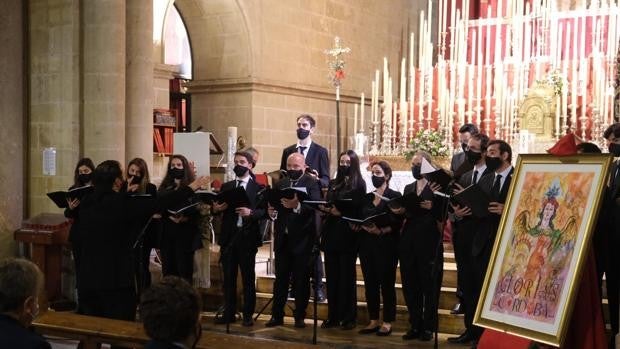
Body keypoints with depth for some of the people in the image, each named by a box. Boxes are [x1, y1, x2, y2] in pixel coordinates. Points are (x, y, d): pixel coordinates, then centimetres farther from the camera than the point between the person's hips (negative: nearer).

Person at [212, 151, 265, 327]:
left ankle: (248, 315, 10)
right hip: (228, 236, 4)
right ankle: (229, 313, 15)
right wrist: (216, 208, -12)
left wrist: (251, 212, -24)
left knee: (248, 277, 3)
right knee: (228, 277, 7)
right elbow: (217, 209, 10)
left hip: (247, 236, -3)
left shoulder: (258, 188, 2)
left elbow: (264, 211, -6)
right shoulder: (226, 187, 14)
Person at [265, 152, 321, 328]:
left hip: (302, 239, -4)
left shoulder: (312, 183, -4)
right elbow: (274, 207, 10)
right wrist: (272, 212, -13)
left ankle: (300, 316, 14)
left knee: (301, 280, 4)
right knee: (280, 279, 9)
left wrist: (297, 205, -34)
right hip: (282, 239, 4)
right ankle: (277, 315, 15)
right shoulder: (280, 184, 13)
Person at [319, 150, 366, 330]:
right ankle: (333, 316, 12)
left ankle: (348, 317, 5)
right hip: (331, 233, 5)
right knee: (332, 276, 6)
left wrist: (341, 212, -19)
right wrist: (327, 209, -2)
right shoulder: (333, 183, 16)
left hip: (347, 234, -5)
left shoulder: (359, 184, 0)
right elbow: (326, 205, 16)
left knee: (347, 276, -1)